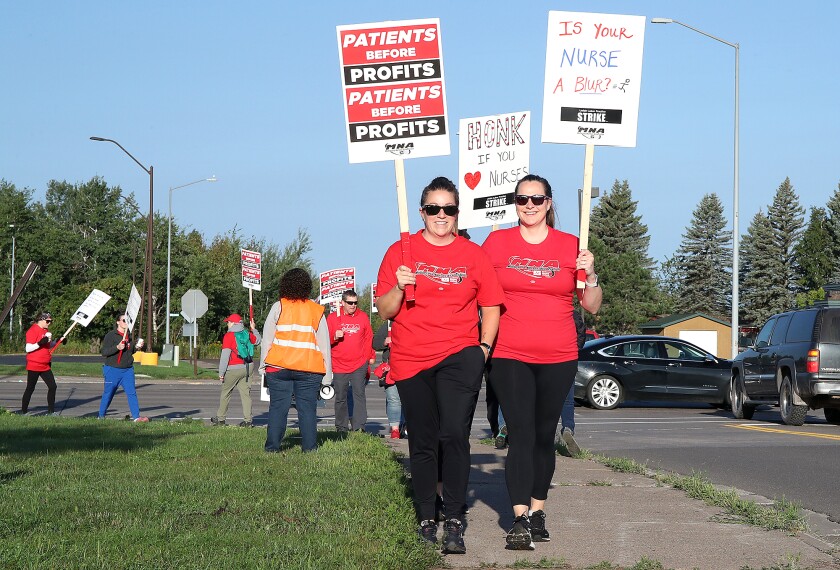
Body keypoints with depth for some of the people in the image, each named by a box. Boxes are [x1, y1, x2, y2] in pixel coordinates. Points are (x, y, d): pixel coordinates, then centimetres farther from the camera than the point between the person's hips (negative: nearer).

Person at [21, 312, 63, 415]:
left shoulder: (46, 331, 13)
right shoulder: (33, 331, -14)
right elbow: (28, 348, -19)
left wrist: (58, 341, 10)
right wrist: (40, 343, -31)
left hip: (45, 366, 8)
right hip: (34, 366, -8)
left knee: (52, 386, 2)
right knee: (30, 388, 0)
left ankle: (51, 411, 8)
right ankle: (24, 411, 11)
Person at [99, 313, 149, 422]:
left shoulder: (129, 335, 12)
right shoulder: (110, 335, -8)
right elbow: (103, 352, -13)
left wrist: (137, 347, 4)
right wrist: (117, 347, -23)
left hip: (128, 370, 5)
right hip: (113, 370, -5)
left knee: (132, 393, -4)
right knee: (108, 394, 5)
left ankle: (136, 416, -6)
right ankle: (101, 416, 18)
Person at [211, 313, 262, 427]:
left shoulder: (229, 336, -9)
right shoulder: (247, 334, 8)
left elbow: (225, 355, -12)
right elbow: (258, 340, 28)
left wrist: (221, 372, -10)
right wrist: (254, 329, 39)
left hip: (233, 369, -5)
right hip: (246, 368, 5)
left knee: (225, 393, 7)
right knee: (245, 393, 4)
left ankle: (220, 418, 15)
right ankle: (248, 420, -2)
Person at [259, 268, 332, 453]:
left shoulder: (278, 307, 1)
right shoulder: (316, 311, 5)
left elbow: (266, 339, 1)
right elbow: (325, 345, 6)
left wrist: (263, 366, 8)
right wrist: (327, 375, 9)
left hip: (278, 367, 0)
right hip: (309, 369, 0)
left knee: (278, 407, 4)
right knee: (307, 408, 4)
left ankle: (272, 446, 3)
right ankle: (309, 447, 2)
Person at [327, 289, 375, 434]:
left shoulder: (363, 317, 7)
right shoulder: (333, 318, 4)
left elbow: (368, 338, 11)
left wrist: (371, 356, 9)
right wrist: (335, 337, -15)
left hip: (360, 364, 0)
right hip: (339, 365, 0)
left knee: (359, 394, -8)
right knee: (340, 397, 6)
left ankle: (359, 426, -10)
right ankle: (341, 427, 15)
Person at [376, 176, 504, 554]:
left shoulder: (473, 254, 7)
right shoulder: (400, 252, 6)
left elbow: (491, 306, 11)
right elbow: (385, 311, 6)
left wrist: (484, 347, -2)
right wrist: (399, 286, -13)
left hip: (459, 356, -1)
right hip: (411, 360, 1)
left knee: (455, 434, -15)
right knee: (422, 442, 6)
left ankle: (454, 520, -10)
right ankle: (426, 519, 16)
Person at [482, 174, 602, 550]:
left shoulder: (570, 246, 6)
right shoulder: (497, 243, 3)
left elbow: (592, 307, 9)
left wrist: (590, 275, -8)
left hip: (558, 359, 2)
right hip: (509, 357, -2)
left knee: (545, 436, 8)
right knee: (521, 435, -11)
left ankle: (537, 512, 19)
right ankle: (520, 520, -14)